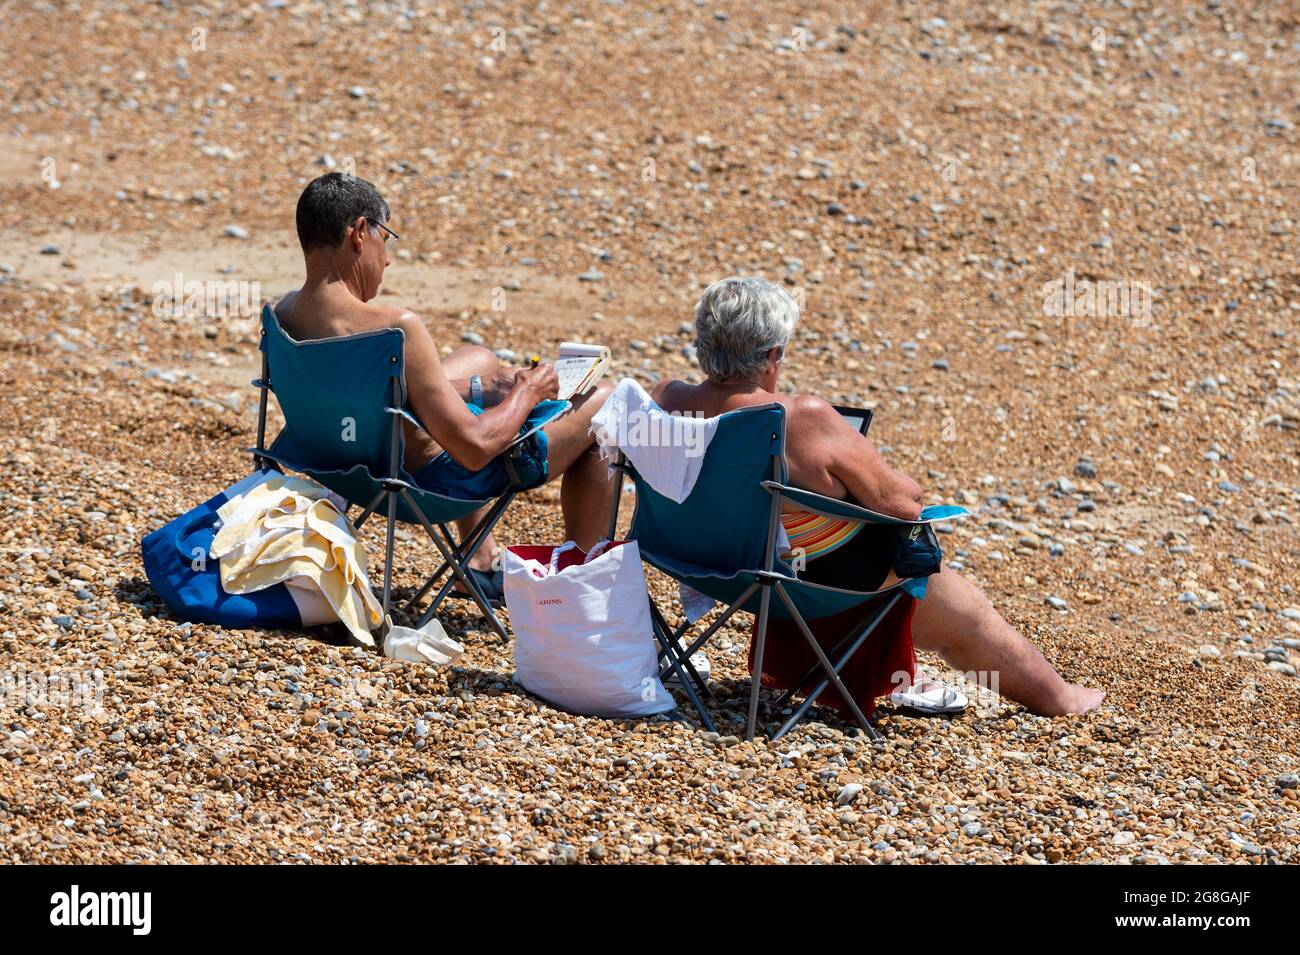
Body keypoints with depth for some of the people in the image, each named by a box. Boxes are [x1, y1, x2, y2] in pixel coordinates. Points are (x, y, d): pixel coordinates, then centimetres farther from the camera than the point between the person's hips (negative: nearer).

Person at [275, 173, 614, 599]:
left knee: (476, 357, 36)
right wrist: (527, 392, -11)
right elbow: (474, 448, -31)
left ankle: (483, 560, 47)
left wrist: (482, 386, 12)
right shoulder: (394, 327, -35)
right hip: (437, 479, -8)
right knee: (605, 401, 9)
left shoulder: (285, 312, -9)